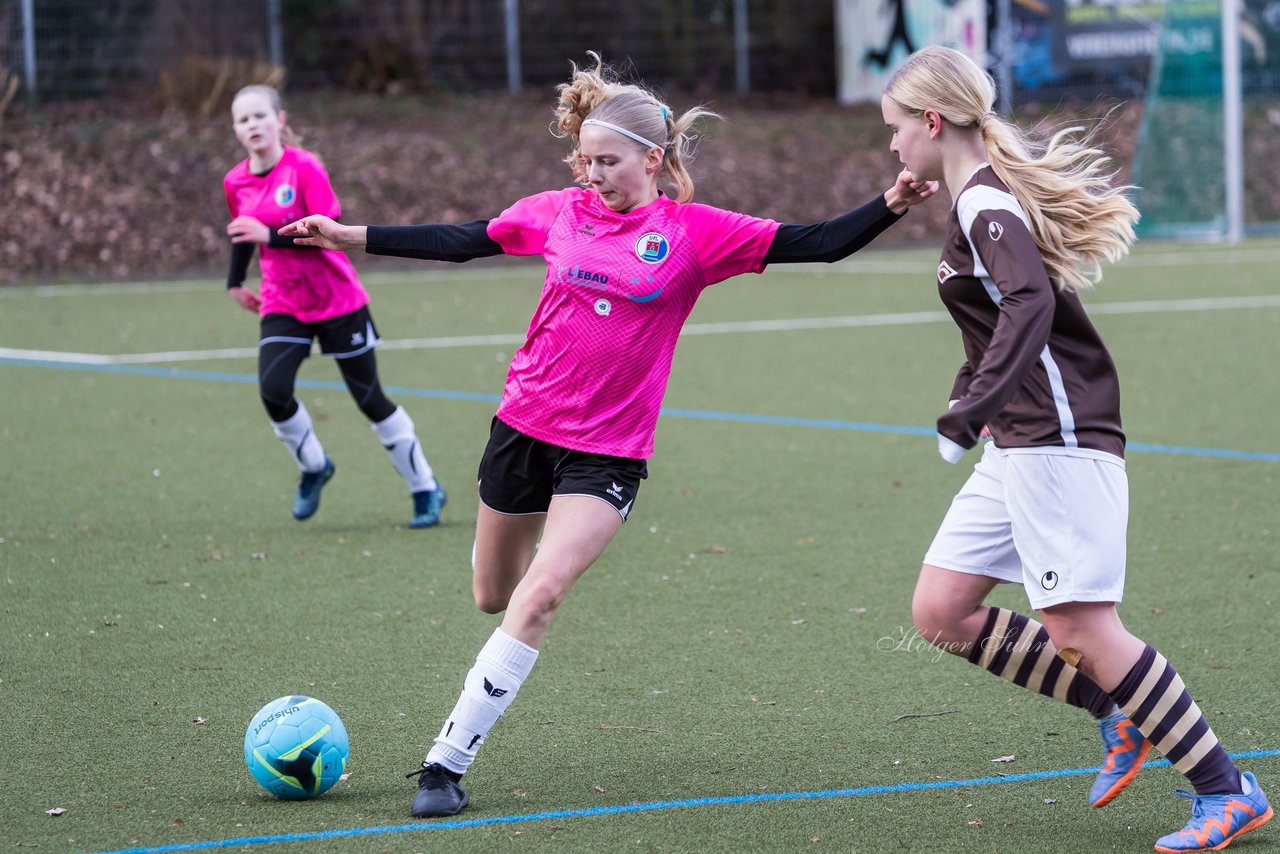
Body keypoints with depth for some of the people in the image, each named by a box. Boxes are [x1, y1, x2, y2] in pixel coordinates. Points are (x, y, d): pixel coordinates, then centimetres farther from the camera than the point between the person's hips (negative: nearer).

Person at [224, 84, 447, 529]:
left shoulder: (304, 168, -17)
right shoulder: (236, 183, 0)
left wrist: (270, 236, -31)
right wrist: (235, 283, 18)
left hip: (338, 300, -4)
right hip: (282, 305, 4)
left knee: (370, 399, 3)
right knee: (273, 391, -18)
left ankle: (426, 489, 18)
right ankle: (313, 467, 10)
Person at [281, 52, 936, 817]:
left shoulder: (696, 232, -6)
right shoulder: (561, 213, 1)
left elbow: (814, 244, -9)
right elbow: (461, 242, 10)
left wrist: (890, 206, -24)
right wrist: (349, 236, 9)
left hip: (608, 450, -3)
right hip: (525, 424, 3)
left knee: (539, 598, -18)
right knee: (494, 597, 14)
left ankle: (448, 761, -14)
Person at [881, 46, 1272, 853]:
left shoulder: (984, 202, -15)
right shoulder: (989, 196, 16)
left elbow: (1029, 304, -30)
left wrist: (970, 412, -35)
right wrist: (972, 394, 31)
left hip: (1059, 444, -10)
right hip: (1019, 447, 10)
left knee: (1082, 629, -11)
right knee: (940, 613, 6)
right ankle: (1119, 711, 12)